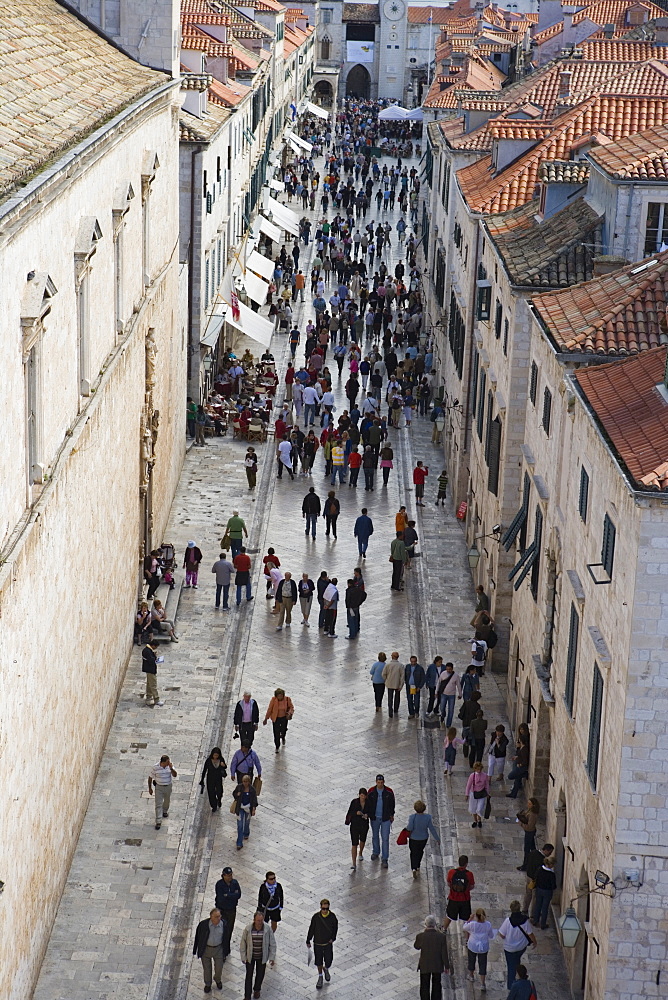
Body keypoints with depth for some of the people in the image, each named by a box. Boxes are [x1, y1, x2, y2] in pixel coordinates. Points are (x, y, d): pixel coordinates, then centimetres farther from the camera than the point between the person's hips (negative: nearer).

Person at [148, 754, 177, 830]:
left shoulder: (170, 766, -13)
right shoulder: (155, 767, -20)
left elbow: (174, 775, -18)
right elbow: (150, 777, -8)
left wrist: (171, 768, -34)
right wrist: (150, 788, -3)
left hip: (168, 787, 3)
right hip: (159, 787, -3)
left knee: (167, 801, 23)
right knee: (158, 804, -5)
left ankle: (165, 811, 54)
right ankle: (158, 822, -1)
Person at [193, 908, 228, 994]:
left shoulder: (223, 925, -16)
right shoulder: (203, 924, -21)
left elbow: (225, 939, -2)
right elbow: (197, 937, -8)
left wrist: (225, 952, 4)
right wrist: (195, 950, -2)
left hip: (218, 949, 1)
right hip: (205, 949, -1)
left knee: (219, 968, 14)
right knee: (207, 968, 17)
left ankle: (218, 980, 48)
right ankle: (207, 984, 43)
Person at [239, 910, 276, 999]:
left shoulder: (268, 929, -17)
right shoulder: (248, 929, -18)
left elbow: (272, 944, -7)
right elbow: (243, 943, -6)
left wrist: (272, 957, -7)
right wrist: (243, 957, -4)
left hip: (262, 957, 1)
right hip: (250, 956, -1)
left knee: (260, 975, 19)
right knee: (249, 976, 5)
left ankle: (257, 990, 46)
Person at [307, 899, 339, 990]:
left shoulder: (332, 916, -13)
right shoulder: (316, 917, -15)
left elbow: (335, 928, 4)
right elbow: (311, 929, -4)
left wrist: (333, 938, -8)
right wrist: (308, 941, 2)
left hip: (328, 943, 0)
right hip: (317, 943, 0)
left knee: (328, 961, 6)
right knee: (319, 962, 12)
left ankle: (326, 969, 42)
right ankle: (320, 977, 35)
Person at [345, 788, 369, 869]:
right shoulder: (354, 802, -13)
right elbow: (350, 813, -9)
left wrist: (367, 815, -18)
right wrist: (356, 813, -29)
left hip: (364, 825, 3)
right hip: (355, 825, -3)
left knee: (362, 840, 25)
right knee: (354, 844, -9)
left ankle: (360, 853, 56)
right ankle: (354, 864, -12)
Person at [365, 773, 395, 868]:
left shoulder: (389, 792, -10)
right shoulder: (371, 792, -9)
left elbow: (392, 804, 3)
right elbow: (367, 803, 0)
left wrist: (391, 815, 9)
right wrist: (366, 813, -7)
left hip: (385, 818, -2)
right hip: (374, 818, 2)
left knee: (385, 838, -4)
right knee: (375, 836, 19)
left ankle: (384, 859, 1)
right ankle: (376, 852, 42)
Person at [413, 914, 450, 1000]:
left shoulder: (421, 936, -21)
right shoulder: (442, 936, -19)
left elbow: (416, 947, 1)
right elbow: (444, 953, -11)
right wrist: (447, 966, 2)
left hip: (424, 966, -1)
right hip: (438, 966, 1)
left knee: (424, 987, 16)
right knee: (436, 986, 21)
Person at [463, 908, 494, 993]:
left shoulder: (472, 924, -25)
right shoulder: (488, 925, -19)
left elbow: (464, 928, -4)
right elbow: (491, 936, -2)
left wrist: (469, 920, 5)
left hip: (472, 946, -1)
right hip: (484, 947, 1)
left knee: (471, 961, 26)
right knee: (483, 965, 12)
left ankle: (471, 976, 48)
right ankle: (482, 984, 13)